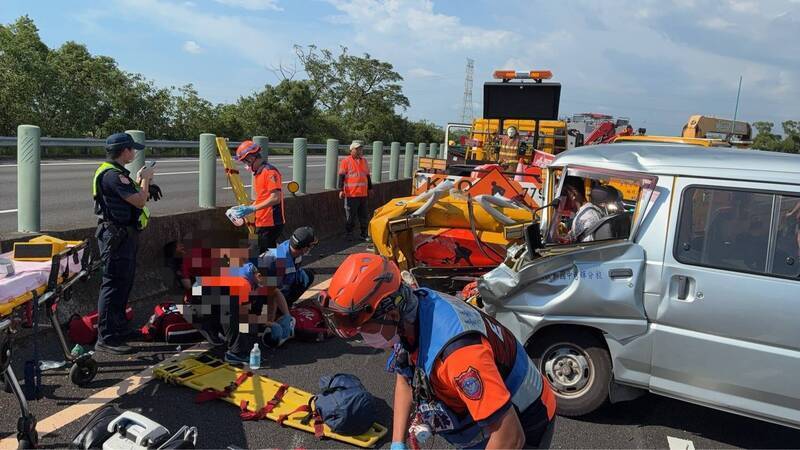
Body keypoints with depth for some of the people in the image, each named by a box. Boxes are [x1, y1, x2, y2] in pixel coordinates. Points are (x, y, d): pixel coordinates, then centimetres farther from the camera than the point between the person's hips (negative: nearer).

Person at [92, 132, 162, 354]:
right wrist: (144, 179, -8)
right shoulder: (112, 175, -19)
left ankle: (119, 328, 31)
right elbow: (139, 201, -23)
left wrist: (142, 182, 9)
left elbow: (131, 195, 23)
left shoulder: (116, 172, 15)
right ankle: (106, 339, -4)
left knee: (124, 283, 19)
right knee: (114, 285, -8)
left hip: (124, 234, 11)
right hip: (116, 236, -11)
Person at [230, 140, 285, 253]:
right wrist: (246, 209, 9)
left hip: (271, 224, -10)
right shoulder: (257, 173, 17)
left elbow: (275, 198, -23)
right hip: (261, 223, 10)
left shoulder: (270, 171, -14)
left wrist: (252, 209, -23)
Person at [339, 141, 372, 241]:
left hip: (363, 194, 5)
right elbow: (341, 177, -7)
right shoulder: (346, 161, -4)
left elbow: (367, 176, 23)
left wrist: (370, 188, 24)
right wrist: (341, 190, -14)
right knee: (350, 216, 2)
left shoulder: (364, 161, 14)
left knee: (363, 215, 11)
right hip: (351, 194, -5)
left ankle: (364, 234, 20)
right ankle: (348, 234, 14)